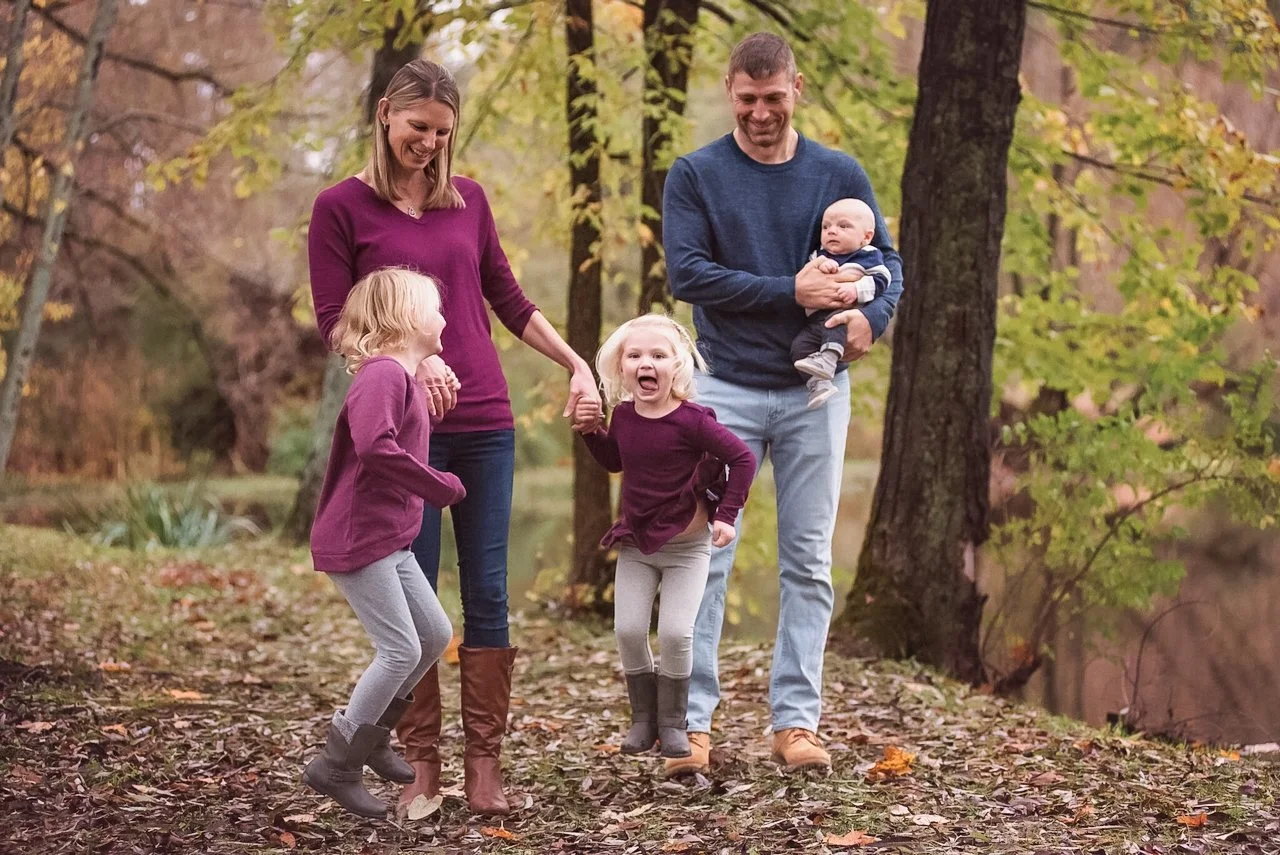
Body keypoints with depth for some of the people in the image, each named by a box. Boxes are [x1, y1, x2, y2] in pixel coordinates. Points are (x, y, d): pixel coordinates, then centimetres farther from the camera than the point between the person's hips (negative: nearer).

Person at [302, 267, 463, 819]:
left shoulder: (404, 377, 15)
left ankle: (371, 735, 28)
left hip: (388, 541, 10)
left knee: (435, 634, 14)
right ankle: (336, 767, 2)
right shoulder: (383, 373, -18)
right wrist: (441, 487, -24)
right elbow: (374, 446, -33)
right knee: (401, 650, -9)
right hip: (357, 541, -10)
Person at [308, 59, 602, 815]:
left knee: (488, 592, 1)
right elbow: (333, 322, -4)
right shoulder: (342, 207, 0)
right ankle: (422, 763, 8)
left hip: (485, 422, 3)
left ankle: (485, 762, 6)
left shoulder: (468, 200, 11)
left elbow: (510, 302, 19)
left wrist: (576, 363, 12)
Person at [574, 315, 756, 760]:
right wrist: (590, 430, 3)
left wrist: (726, 516, -16)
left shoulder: (691, 421, -20)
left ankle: (672, 723, 8)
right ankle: (643, 718, 15)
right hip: (635, 543, 5)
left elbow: (742, 458, -14)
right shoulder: (623, 416, -2)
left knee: (675, 633, -10)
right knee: (628, 630, -1)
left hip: (687, 544, -5)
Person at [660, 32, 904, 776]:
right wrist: (789, 291, -19)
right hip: (727, 388, -2)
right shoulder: (695, 176, -2)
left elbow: (887, 262, 8)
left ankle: (797, 721, 8)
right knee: (704, 559, -3)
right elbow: (686, 273, -12)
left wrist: (872, 317, -15)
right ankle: (693, 722, 1)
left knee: (809, 563, 4)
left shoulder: (840, 175, 5)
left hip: (814, 390, 2)